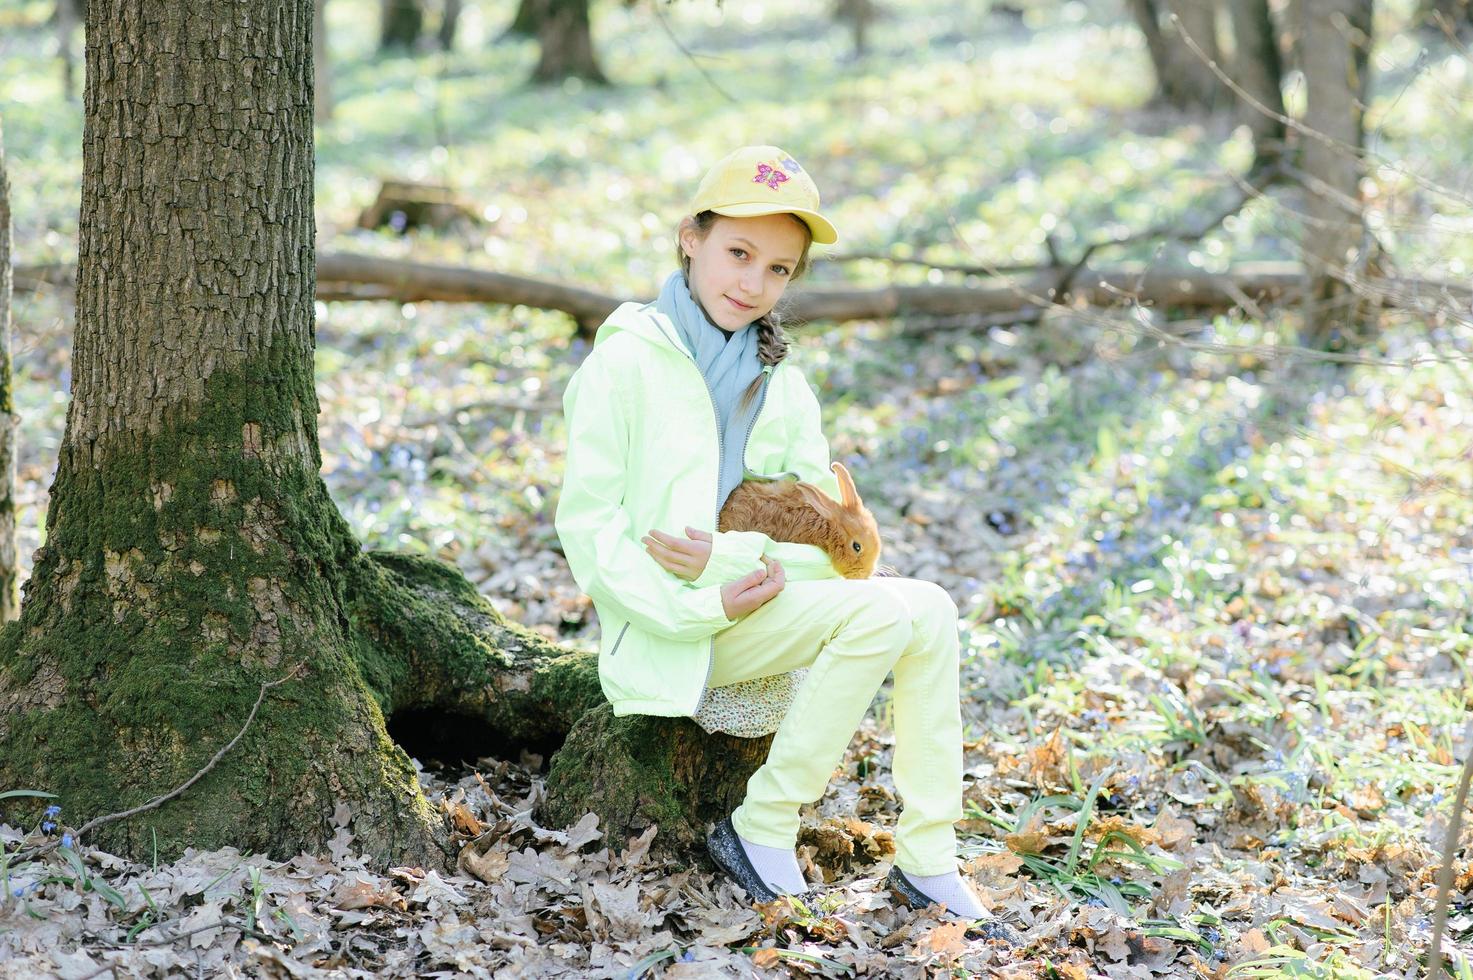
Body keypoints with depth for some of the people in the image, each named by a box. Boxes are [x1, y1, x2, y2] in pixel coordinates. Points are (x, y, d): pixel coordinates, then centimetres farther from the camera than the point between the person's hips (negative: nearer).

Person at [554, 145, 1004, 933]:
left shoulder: (781, 384, 11)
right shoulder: (628, 360, -6)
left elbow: (828, 542, 5)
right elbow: (587, 524, -11)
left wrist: (732, 557, -15)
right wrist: (701, 608, -21)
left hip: (748, 605, 6)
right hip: (666, 632, -6)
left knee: (926, 611, -18)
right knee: (882, 612, -25)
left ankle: (927, 863, -12)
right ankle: (761, 831, -15)